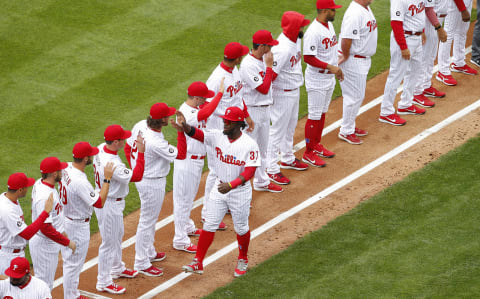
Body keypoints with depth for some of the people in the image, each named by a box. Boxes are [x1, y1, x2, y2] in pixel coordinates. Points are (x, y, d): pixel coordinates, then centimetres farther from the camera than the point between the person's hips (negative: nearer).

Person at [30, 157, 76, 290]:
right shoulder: (44, 197, -30)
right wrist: (67, 242, -23)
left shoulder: (39, 183, 2)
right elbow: (45, 228, -30)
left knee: (47, 284, 21)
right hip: (44, 245, -10)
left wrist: (61, 230, 21)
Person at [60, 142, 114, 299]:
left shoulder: (66, 168, -4)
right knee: (73, 264, 4)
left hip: (65, 219, 10)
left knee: (69, 261, 22)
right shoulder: (80, 181, -33)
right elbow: (100, 203, -26)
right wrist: (107, 178, -22)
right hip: (78, 226, -10)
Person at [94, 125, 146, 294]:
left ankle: (117, 268, 48)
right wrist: (141, 153, -31)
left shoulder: (101, 149, -6)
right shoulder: (112, 164, -36)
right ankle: (103, 283, 16)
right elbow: (136, 177, -33)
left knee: (117, 236, 28)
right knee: (109, 242, 4)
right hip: (109, 206, -10)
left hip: (101, 197, 10)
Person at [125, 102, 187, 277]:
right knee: (147, 221, 5)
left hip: (140, 176, 9)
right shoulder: (156, 143, -34)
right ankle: (142, 263, 17)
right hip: (152, 183, -9)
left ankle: (149, 253, 43)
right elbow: (181, 154, -23)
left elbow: (128, 147, 6)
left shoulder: (140, 126, -8)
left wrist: (136, 169, 16)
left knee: (150, 218, 26)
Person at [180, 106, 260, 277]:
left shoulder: (250, 145, -18)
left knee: (241, 228, 11)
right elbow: (197, 134, -17)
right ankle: (198, 263, 8)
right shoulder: (218, 137, -6)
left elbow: (250, 171, -23)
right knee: (209, 225, 4)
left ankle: (243, 260, 34)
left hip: (240, 191, -4)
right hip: (220, 187, 4)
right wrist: (184, 126, -39)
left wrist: (231, 185, -35)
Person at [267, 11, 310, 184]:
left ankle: (287, 159, 43)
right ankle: (271, 169, 11)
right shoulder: (282, 49, -32)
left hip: (294, 90, 10)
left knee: (290, 126, 25)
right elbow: (270, 74, -29)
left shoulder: (296, 39, -1)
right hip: (283, 94, -10)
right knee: (278, 130, 1)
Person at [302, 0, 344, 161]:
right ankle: (308, 153, 6)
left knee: (322, 113, 19)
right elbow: (308, 58, -26)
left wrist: (336, 68, 19)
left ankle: (317, 145, 32)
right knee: (315, 116, -2)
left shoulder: (329, 25, 6)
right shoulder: (314, 31, -24)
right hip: (317, 80, -9)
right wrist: (330, 67, -29)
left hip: (329, 78, 9)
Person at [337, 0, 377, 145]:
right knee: (354, 96, -1)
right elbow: (346, 39, -30)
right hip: (353, 61, -10)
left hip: (364, 59, 10)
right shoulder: (355, 13, -26)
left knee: (358, 96, 19)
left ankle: (350, 126, 32)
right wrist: (345, 57, -17)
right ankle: (346, 131, 10)